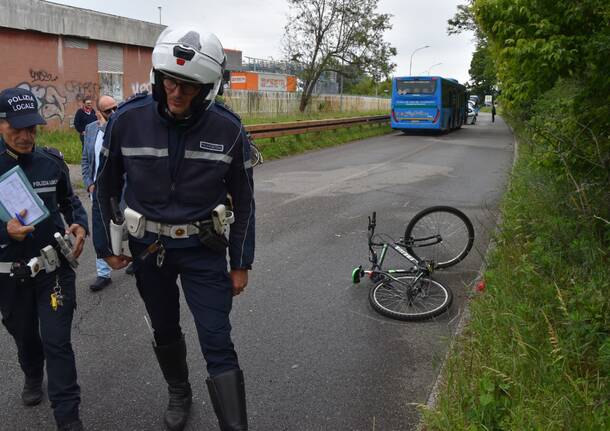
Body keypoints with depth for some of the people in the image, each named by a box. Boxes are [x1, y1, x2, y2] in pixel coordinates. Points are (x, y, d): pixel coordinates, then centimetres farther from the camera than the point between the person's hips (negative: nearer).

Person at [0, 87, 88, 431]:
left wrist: (80, 225, -10)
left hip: (54, 267, -1)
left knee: (57, 342, -1)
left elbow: (69, 201, 9)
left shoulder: (52, 161, -6)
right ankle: (33, 377, 54)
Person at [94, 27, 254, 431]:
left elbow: (243, 199, -4)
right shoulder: (128, 119, -13)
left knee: (218, 346, -4)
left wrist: (242, 263, -1)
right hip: (148, 247, 2)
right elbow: (107, 186, 2)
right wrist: (108, 244, 6)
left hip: (204, 249, -2)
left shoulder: (228, 129, -15)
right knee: (165, 332, 21)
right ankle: (179, 393, 48)